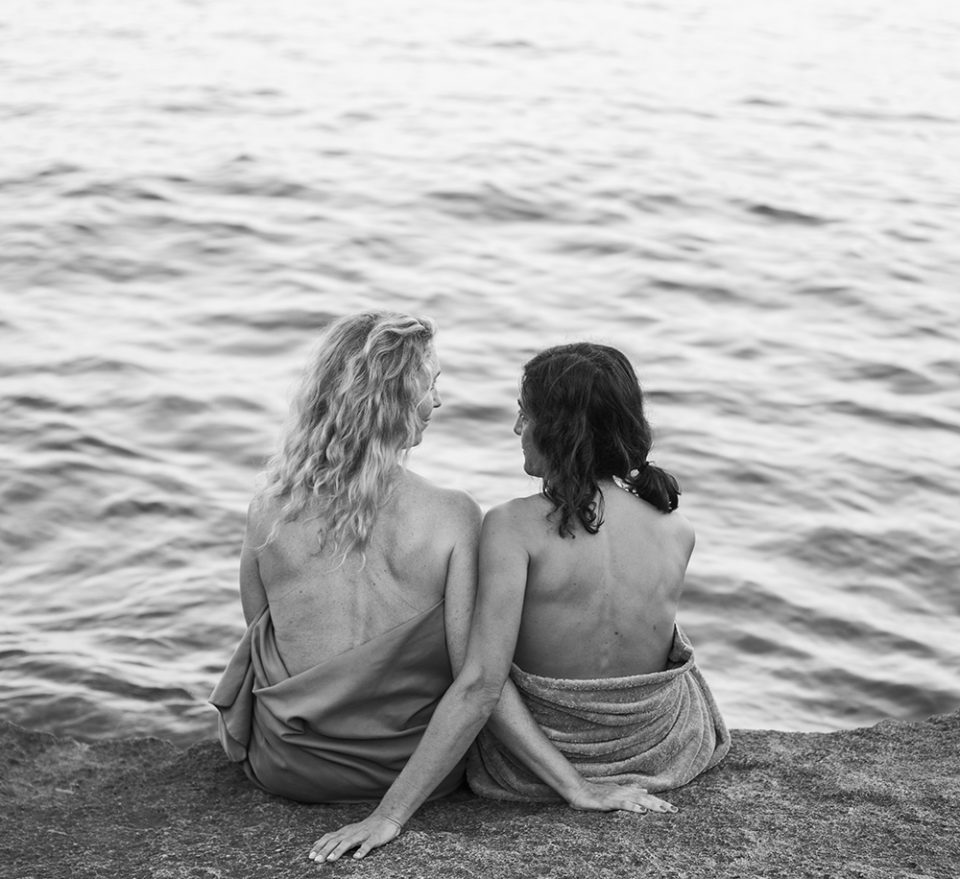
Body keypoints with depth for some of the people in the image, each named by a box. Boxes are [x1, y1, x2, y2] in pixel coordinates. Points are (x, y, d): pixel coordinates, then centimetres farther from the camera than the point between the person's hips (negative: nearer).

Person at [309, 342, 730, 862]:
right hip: (662, 745, 3)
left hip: (535, 748, -3)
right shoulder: (677, 533, -12)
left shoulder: (513, 527, -25)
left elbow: (480, 685, -30)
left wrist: (390, 814, -27)